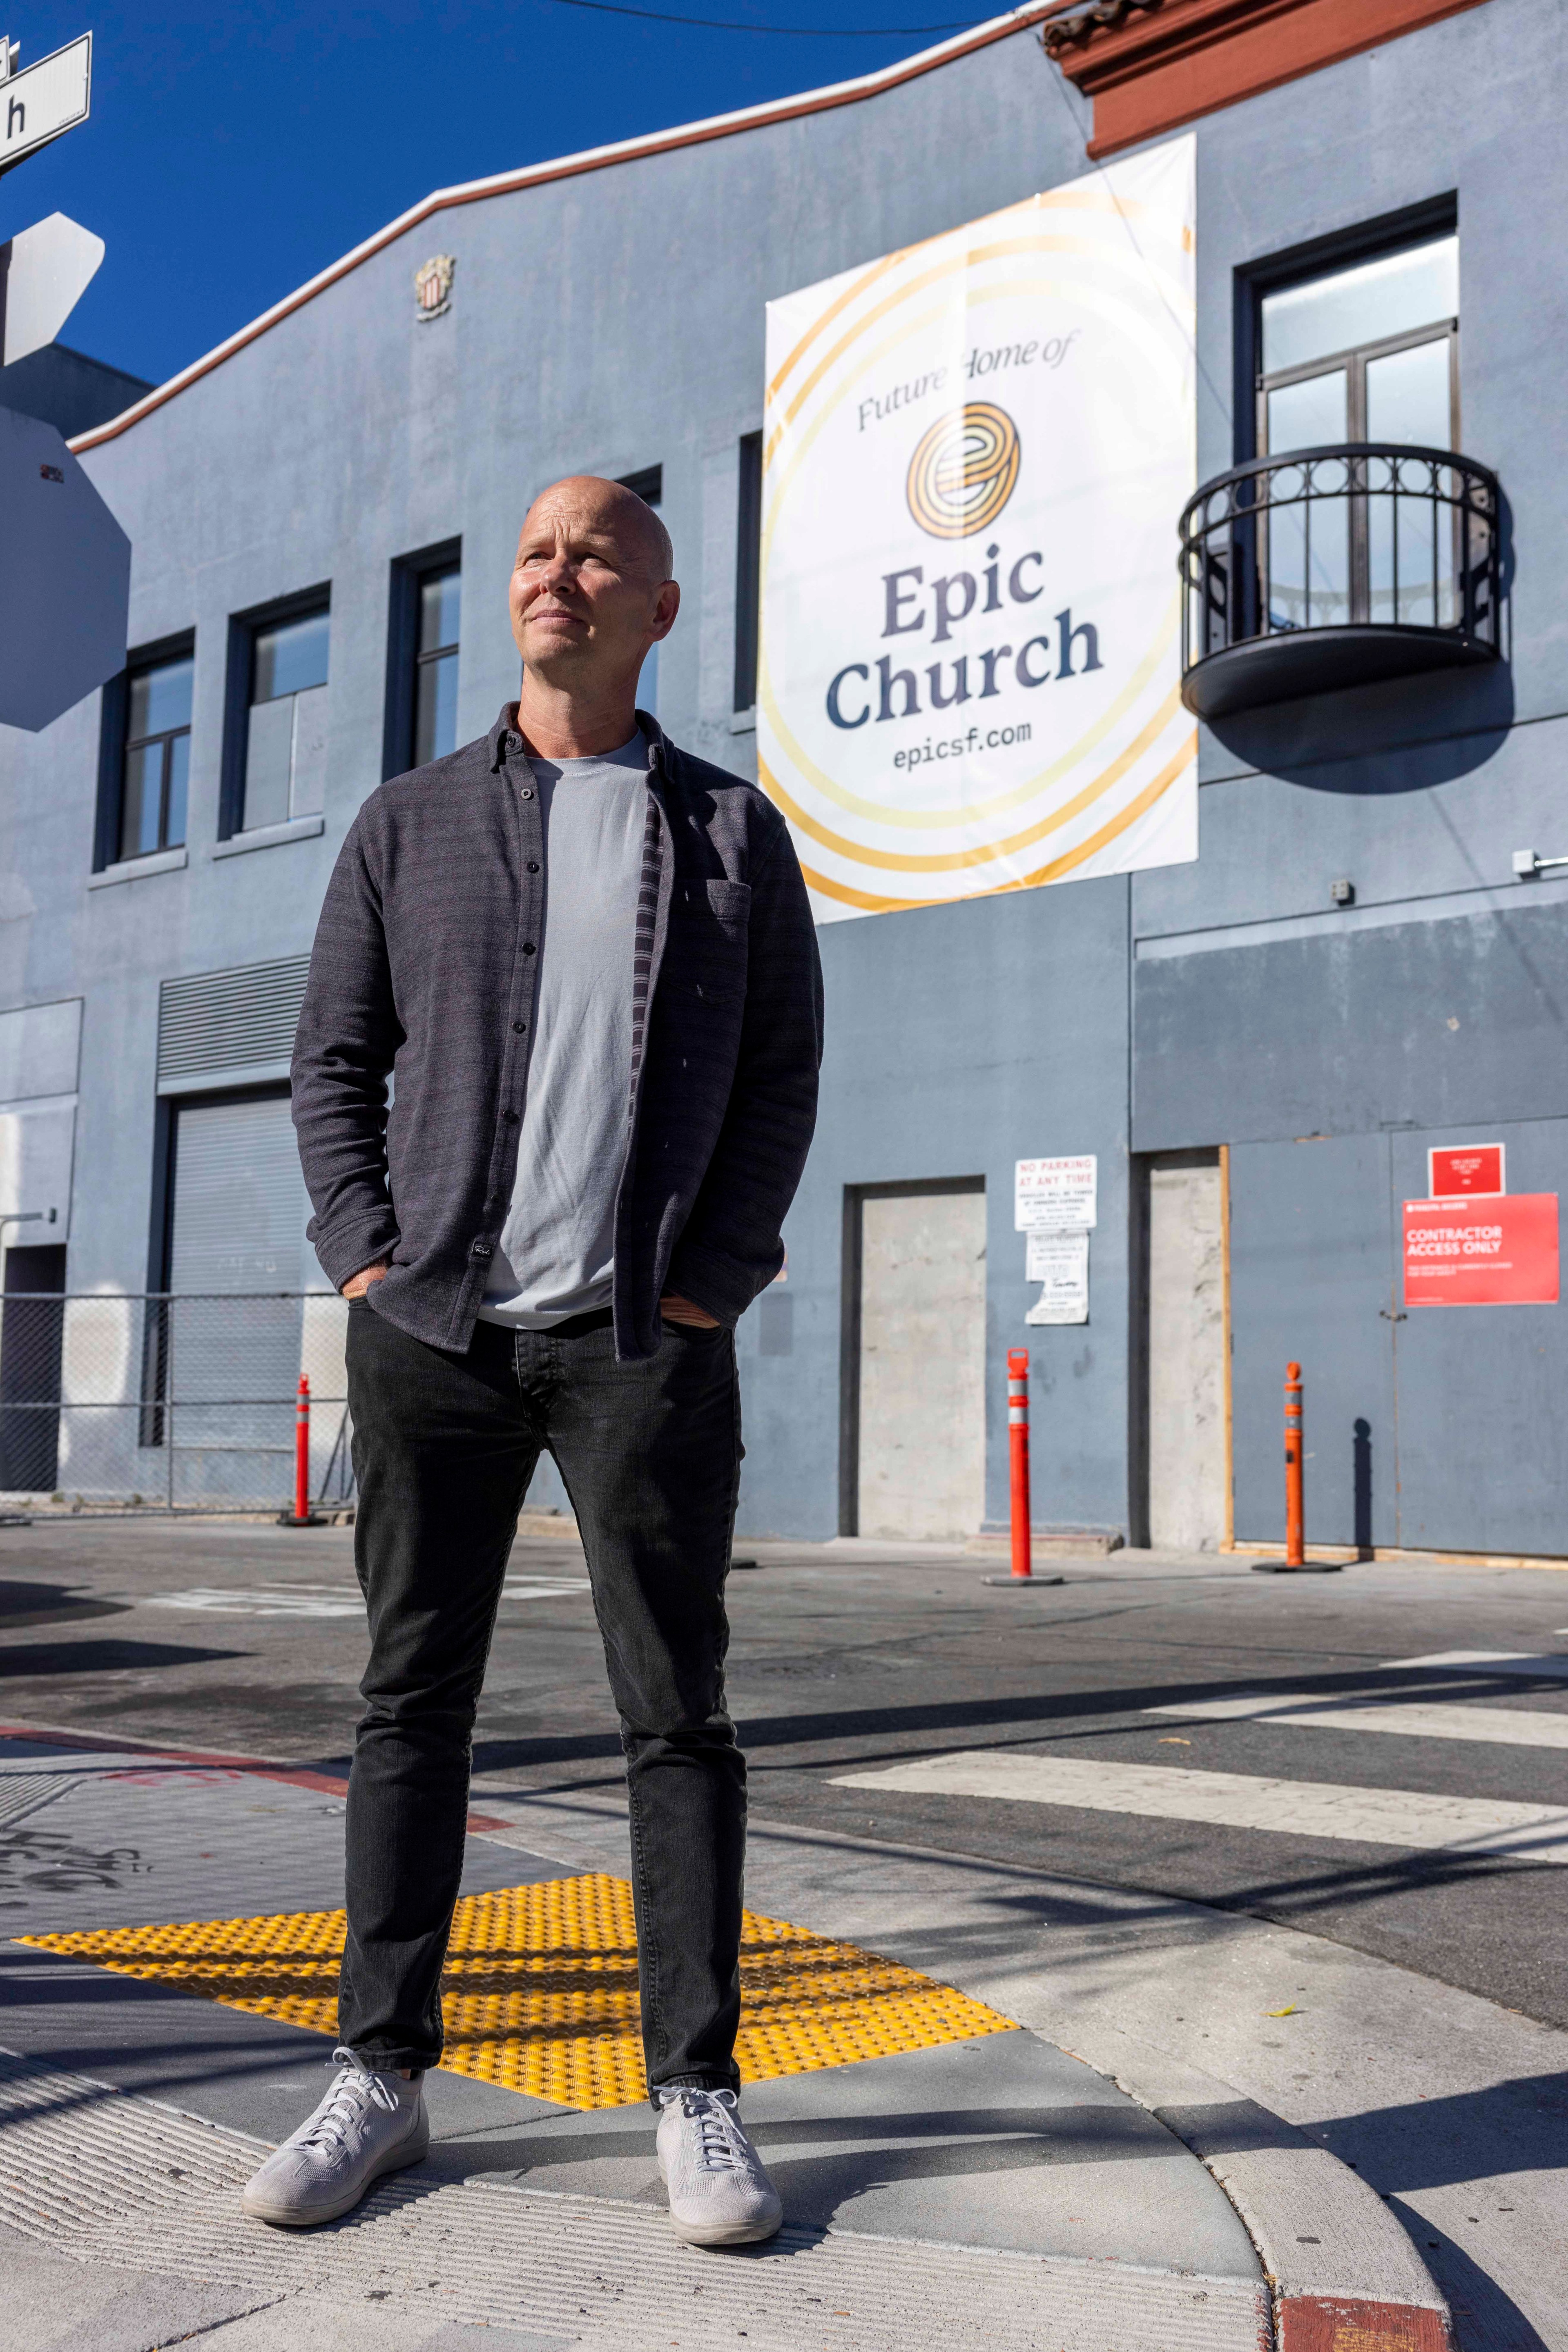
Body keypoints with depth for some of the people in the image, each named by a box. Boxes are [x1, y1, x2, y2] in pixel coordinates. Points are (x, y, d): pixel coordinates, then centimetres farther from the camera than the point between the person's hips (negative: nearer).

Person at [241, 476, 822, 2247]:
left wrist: (714, 1281, -4)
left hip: (643, 1337, -1)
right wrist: (365, 1257, -2)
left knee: (676, 1711, 2)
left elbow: (782, 1075, 7)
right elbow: (333, 1060, 11)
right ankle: (379, 2074, 19)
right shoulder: (408, 823, 12)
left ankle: (696, 2097, 12)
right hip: (433, 1327, 2)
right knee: (411, 1700, 7)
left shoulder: (734, 831, 9)